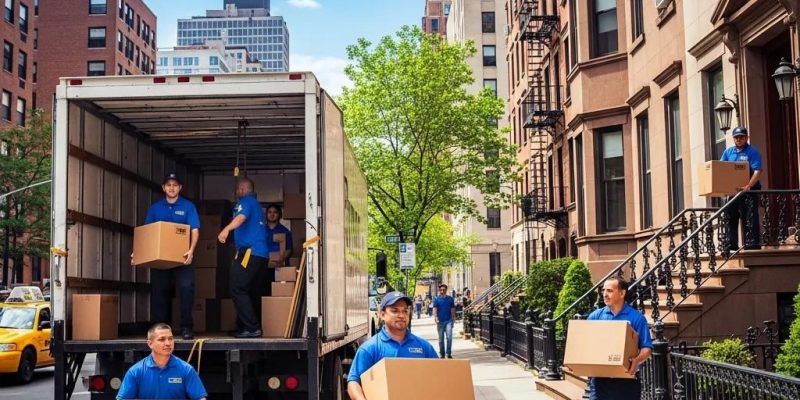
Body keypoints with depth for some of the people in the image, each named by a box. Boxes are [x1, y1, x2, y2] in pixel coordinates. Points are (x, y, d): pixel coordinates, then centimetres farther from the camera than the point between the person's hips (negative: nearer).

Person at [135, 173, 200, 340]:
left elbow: (195, 230, -7)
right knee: (159, 291, 5)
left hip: (182, 257, -3)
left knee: (186, 287, -17)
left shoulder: (188, 206, 2)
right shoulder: (155, 208, 11)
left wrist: (191, 250, -24)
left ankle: (186, 327, -10)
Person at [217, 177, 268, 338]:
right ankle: (255, 327, 14)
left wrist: (227, 228, -44)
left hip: (249, 251, -10)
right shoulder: (256, 204, 25)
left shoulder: (246, 201, -3)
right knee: (253, 292, 13)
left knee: (238, 290, -11)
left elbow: (242, 216, -26)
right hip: (262, 253, 10)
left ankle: (251, 328, -16)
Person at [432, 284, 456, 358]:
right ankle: (442, 354, 19)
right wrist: (436, 318, -23)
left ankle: (448, 353, -4)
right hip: (440, 321, 0)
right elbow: (435, 309, -8)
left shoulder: (450, 299, 5)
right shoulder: (436, 299, 0)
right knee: (441, 339, 8)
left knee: (449, 337, -12)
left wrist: (453, 319, 10)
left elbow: (453, 309, 11)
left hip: (449, 320, 0)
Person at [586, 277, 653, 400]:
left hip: (626, 379, -2)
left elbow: (647, 347, -7)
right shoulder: (595, 316, 8)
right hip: (600, 378, 2)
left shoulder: (636, 318, -2)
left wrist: (637, 360, -28)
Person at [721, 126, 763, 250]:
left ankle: (752, 244, -9)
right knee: (731, 218, 8)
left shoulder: (752, 151, -6)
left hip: (749, 191, -6)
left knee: (750, 219, -9)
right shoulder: (728, 152, 13)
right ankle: (731, 245, 15)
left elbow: (757, 171, -15)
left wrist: (748, 186, -28)